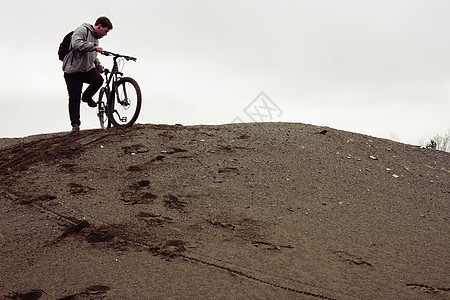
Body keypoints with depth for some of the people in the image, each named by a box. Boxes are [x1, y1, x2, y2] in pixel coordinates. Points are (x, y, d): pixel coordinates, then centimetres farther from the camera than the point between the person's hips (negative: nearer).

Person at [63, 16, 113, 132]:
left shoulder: (95, 37, 18)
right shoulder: (82, 30, -11)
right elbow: (76, 43, -31)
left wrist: (100, 68, 23)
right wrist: (95, 47, -29)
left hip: (87, 69, 7)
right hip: (73, 71, -7)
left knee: (98, 79, -23)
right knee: (74, 98, -6)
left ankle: (87, 96, 4)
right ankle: (75, 124, 4)